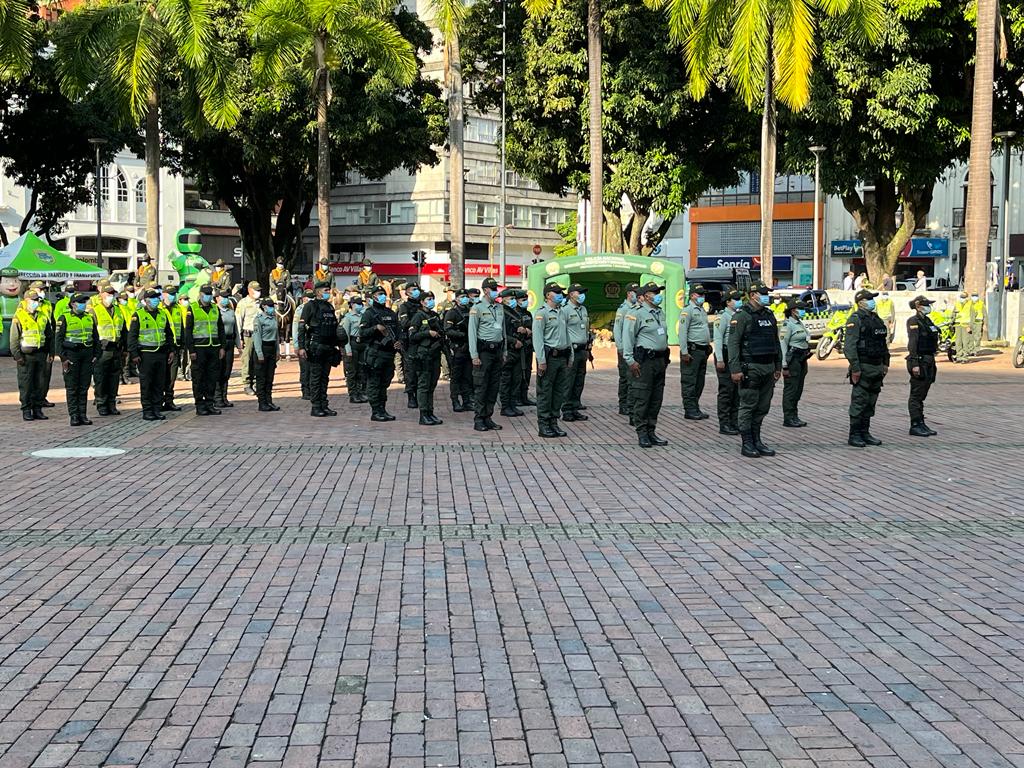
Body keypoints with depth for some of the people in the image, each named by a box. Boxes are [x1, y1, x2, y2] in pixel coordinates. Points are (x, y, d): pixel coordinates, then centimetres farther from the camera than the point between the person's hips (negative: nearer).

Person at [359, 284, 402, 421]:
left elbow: (398, 330, 21)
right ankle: (375, 412, -1)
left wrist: (399, 342, 2)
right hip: (374, 352, -7)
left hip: (389, 353, 7)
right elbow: (362, 333, -9)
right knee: (374, 384, -3)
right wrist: (376, 328, -21)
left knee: (385, 383, 11)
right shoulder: (369, 313, -2)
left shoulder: (391, 313, 17)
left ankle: (383, 410, 17)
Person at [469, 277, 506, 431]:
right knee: (481, 386, -4)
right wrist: (474, 355, -14)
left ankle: (488, 417, 14)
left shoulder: (500, 308, 14)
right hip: (484, 351, -6)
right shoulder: (477, 308, -5)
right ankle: (479, 420, 0)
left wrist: (504, 352, 14)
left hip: (497, 350, 6)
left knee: (494, 386, 7)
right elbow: (472, 333, -8)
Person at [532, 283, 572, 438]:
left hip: (562, 357, 8)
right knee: (545, 392, -2)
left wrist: (570, 357, 15)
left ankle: (553, 422, 18)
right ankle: (543, 425, 3)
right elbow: (538, 337, -13)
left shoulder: (563, 314, 16)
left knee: (560, 391, 9)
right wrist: (541, 360, -18)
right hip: (549, 356, -8)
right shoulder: (541, 313, -8)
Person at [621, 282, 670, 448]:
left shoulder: (660, 312, 17)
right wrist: (630, 360, -17)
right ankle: (642, 434, 0)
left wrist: (665, 358, 19)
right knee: (642, 398, -5)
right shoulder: (636, 313, -9)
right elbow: (627, 337, -12)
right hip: (644, 360, -8)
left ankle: (651, 432, 18)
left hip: (660, 359, 8)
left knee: (656, 399, 10)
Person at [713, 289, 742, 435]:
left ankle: (734, 422, 18)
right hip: (726, 356, -8)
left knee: (737, 391, 10)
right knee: (726, 390, -5)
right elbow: (718, 338, -15)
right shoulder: (723, 316, -9)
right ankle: (724, 424, -1)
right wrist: (719, 359, -20)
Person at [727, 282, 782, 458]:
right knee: (748, 406, -2)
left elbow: (776, 342, 20)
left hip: (768, 368, 7)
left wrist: (778, 366, 17)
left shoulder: (769, 315, 15)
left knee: (763, 407, 10)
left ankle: (757, 440, 19)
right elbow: (733, 343, -13)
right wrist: (735, 369, -18)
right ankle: (747, 444, 4)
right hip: (750, 368, -7)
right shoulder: (742, 316, -8)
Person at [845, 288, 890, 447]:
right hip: (863, 368, -8)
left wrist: (885, 363, 15)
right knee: (859, 402, -4)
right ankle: (854, 435, 1)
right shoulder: (855, 319, -10)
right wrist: (855, 368, -21)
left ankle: (865, 433, 19)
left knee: (870, 403, 12)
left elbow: (883, 343, 22)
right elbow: (849, 346, -17)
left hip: (877, 368, 8)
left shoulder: (876, 319, 16)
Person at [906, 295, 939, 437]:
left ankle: (921, 424, 17)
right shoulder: (913, 321, -11)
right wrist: (915, 364, -23)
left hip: (929, 361, 9)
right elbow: (912, 343, -18)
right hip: (919, 361, -9)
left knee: (922, 395, 12)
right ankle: (915, 426, -2)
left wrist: (933, 363, 19)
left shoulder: (927, 320, 16)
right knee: (916, 395, -4)